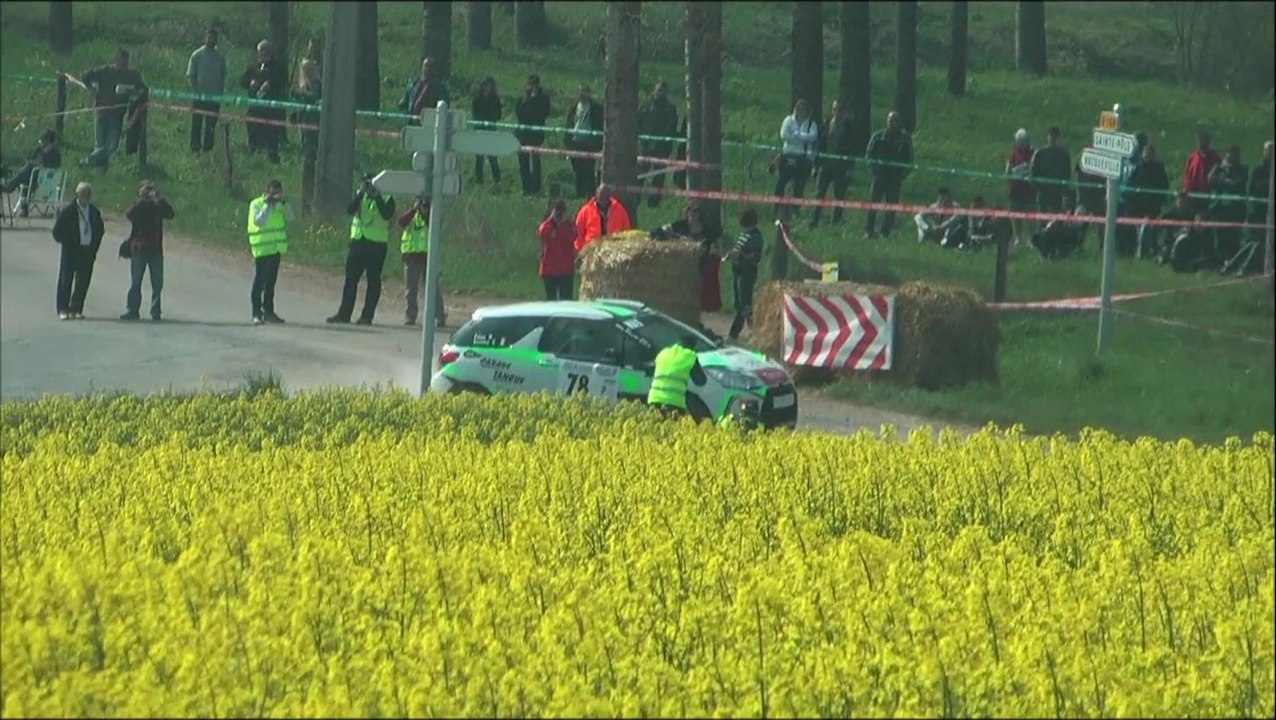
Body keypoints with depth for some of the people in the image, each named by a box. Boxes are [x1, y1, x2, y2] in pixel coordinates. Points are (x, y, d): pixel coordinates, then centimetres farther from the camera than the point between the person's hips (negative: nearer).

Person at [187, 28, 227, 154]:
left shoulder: (220, 57, 7)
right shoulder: (197, 55, -1)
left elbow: (223, 77, 12)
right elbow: (190, 76, 0)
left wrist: (221, 93, 2)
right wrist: (195, 92, -9)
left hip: (215, 97, 2)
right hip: (200, 96, -2)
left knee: (211, 125, 4)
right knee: (196, 124, 0)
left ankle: (208, 149, 10)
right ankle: (195, 148, 5)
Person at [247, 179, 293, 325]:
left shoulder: (279, 205, 11)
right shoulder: (256, 204, -6)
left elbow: (290, 219, 1)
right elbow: (258, 221, -19)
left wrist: (284, 203, -10)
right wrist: (267, 205, -19)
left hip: (276, 248, 6)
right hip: (262, 248, -6)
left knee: (271, 281, 13)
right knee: (260, 281, -6)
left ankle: (268, 312, 21)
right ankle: (257, 314, -4)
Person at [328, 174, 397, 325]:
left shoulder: (386, 199, 2)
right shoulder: (360, 197, 12)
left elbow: (387, 215, -16)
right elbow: (350, 210, -6)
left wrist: (377, 197, -18)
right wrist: (361, 193, -14)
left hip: (376, 244, -3)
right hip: (357, 241, 3)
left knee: (373, 281, -2)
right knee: (350, 279, 3)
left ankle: (367, 316, 1)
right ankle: (344, 314, 6)